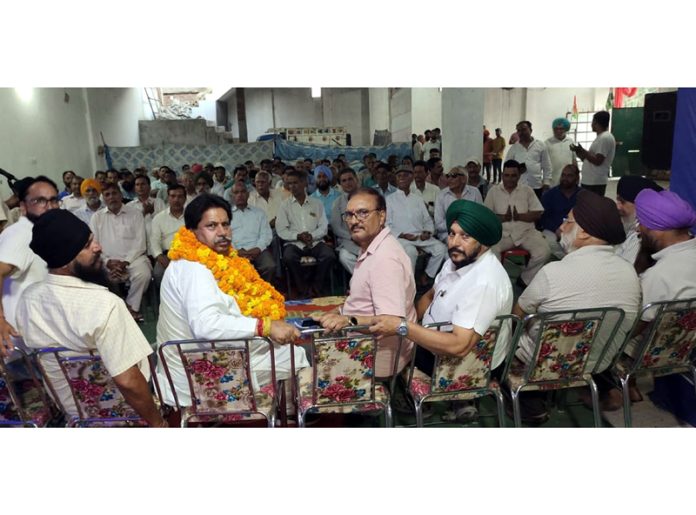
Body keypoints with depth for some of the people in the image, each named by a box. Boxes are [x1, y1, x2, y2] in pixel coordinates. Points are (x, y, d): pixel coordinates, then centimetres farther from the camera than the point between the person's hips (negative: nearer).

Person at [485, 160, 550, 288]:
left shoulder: (527, 190, 11)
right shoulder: (494, 191, 10)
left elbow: (537, 214, 4)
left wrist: (519, 216, -13)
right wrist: (502, 217, -14)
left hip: (526, 231, 2)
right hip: (502, 232, -1)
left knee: (543, 252, -23)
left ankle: (524, 280, 2)